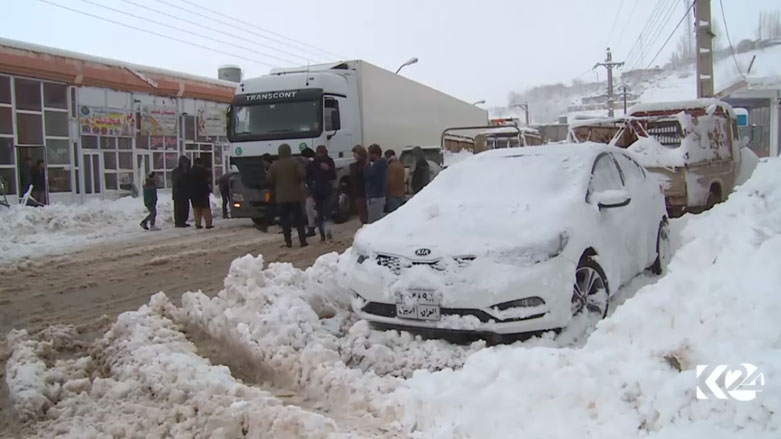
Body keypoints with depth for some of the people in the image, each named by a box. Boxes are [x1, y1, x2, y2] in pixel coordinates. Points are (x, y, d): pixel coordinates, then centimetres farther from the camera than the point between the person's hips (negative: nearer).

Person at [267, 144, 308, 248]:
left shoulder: (274, 165, 0)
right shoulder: (295, 162, -4)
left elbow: (269, 179, 0)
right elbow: (303, 174, -14)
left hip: (281, 197, 0)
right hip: (295, 196, 0)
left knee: (285, 220, 5)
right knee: (299, 219, 6)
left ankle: (288, 242, 2)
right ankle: (303, 241, 3)